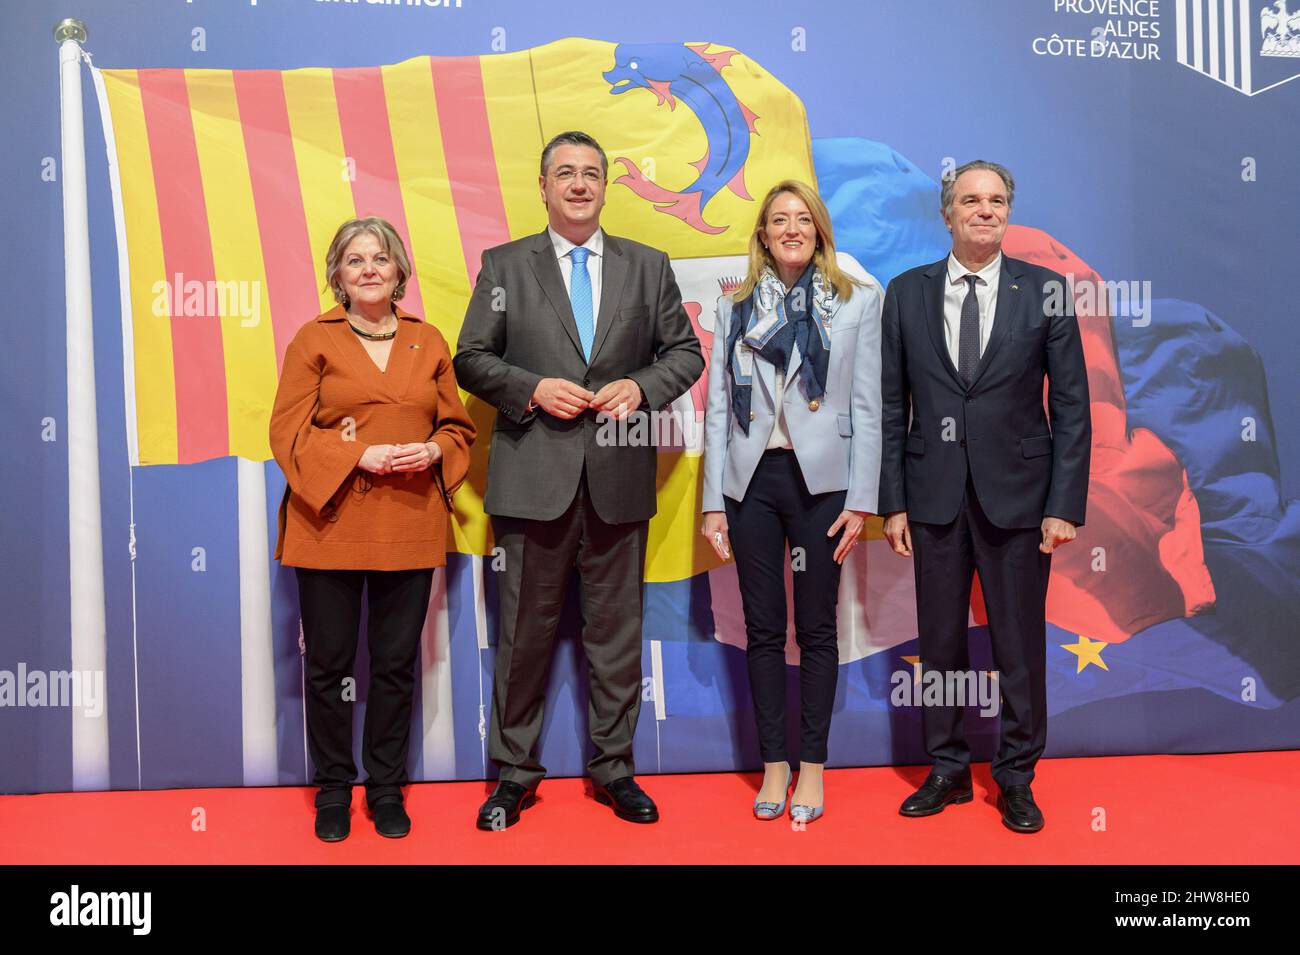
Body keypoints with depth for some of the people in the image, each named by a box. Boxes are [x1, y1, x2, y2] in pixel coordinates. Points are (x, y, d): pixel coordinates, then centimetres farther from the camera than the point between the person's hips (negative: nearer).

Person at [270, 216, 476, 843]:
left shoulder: (428, 342, 11)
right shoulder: (314, 340, 2)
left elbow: (458, 426, 13)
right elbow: (288, 432, -3)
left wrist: (433, 450, -8)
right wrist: (359, 454, -16)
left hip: (410, 526, 2)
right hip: (330, 523, -2)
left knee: (397, 663, 8)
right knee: (328, 663, 6)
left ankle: (387, 787, 24)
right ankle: (332, 789, 23)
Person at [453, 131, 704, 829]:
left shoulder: (648, 266, 11)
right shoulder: (504, 266, 7)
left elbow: (686, 352, 11)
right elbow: (471, 359, 4)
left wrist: (640, 387, -8)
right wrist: (532, 389, -12)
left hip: (617, 479, 2)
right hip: (534, 476, -1)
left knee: (616, 629, 9)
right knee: (525, 629, 6)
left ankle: (613, 769, 24)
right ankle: (515, 773, 21)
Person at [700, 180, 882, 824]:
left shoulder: (858, 300, 4)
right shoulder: (735, 307, 9)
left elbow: (867, 408, 0)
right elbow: (717, 407, 6)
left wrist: (860, 500, -7)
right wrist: (714, 503, 0)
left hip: (820, 480, -2)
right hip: (751, 480, 2)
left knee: (816, 629, 6)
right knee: (763, 629, 8)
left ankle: (812, 767, 19)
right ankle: (773, 764, 21)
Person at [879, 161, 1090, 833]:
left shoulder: (1046, 291, 0)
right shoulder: (906, 294, 4)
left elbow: (1071, 405, -1)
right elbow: (891, 406, 4)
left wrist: (1065, 504, -7)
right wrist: (892, 501, -1)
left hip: (1017, 496, -1)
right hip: (933, 495, 1)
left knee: (1020, 644, 7)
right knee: (939, 641, 10)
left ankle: (1016, 779, 24)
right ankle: (948, 770, 27)